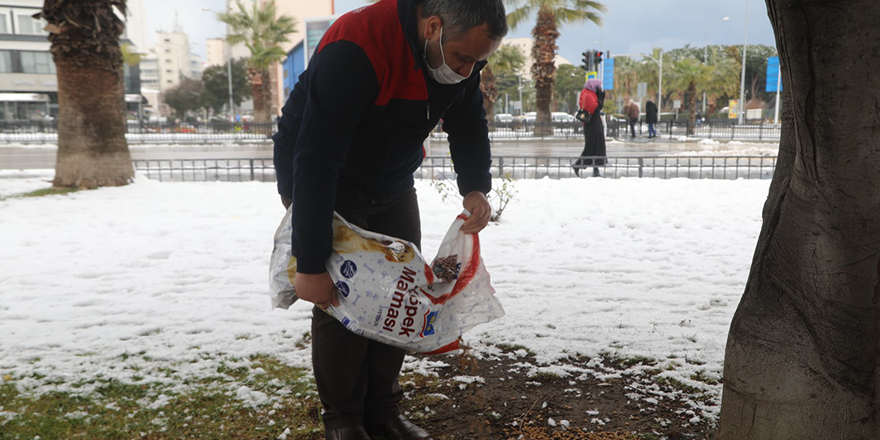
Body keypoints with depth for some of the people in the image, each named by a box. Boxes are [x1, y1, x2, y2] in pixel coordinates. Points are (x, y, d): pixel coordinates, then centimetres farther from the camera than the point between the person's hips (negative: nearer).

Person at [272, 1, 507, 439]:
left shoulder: (463, 50, -13)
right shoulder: (354, 50, -35)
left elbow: (468, 122, 3)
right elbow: (316, 161, -36)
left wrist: (475, 186, -15)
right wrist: (310, 266, -34)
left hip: (392, 187, 7)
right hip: (317, 183, -6)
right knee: (340, 300, -9)